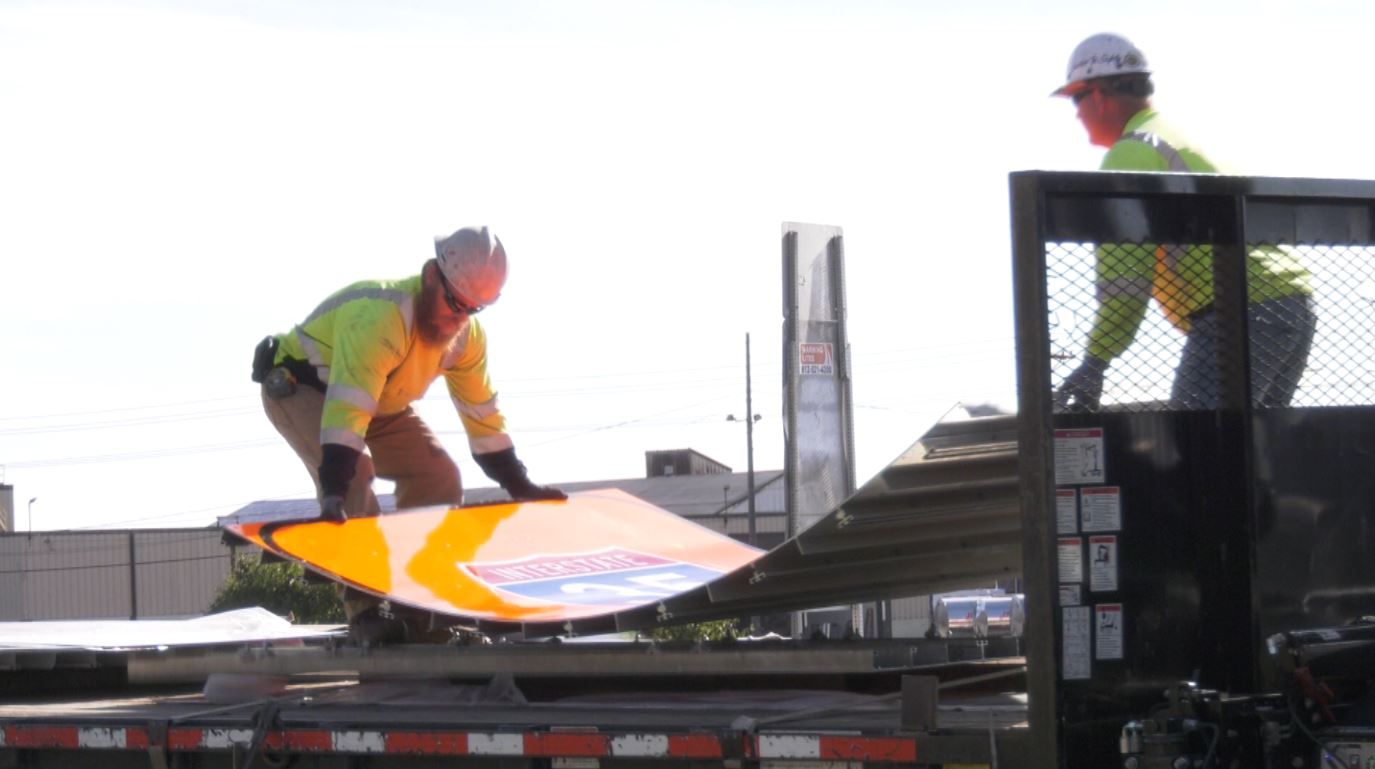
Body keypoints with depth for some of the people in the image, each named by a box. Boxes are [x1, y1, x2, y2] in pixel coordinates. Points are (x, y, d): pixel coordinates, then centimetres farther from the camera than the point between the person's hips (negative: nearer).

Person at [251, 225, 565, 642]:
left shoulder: (467, 337, -12)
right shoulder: (383, 315, -39)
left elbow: (483, 414, 0)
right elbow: (347, 408, -48)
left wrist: (520, 486, -2)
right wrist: (335, 495, -56)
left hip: (381, 403, 8)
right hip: (299, 386, -8)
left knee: (438, 476, -6)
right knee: (353, 468, -32)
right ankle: (363, 607, -27)